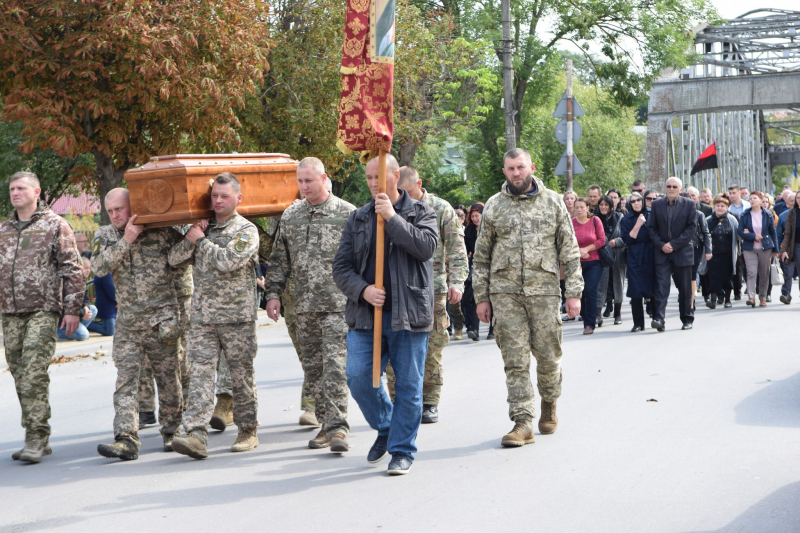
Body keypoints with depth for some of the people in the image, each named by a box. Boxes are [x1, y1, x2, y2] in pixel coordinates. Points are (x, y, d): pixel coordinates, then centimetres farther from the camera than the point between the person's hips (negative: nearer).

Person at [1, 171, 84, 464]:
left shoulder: (55, 225, 1)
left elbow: (72, 269, -2)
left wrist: (72, 309, -7)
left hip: (42, 310, -6)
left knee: (34, 374, -15)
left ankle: (37, 437, -11)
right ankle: (37, 440, 13)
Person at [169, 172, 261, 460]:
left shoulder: (246, 230, -3)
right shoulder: (202, 227, 15)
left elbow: (227, 261, -18)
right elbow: (174, 259, 10)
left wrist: (201, 240, -8)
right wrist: (190, 238, -5)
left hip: (237, 316, -4)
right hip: (202, 316, 4)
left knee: (241, 374, 5)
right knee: (200, 373, -7)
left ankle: (248, 431, 19)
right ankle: (196, 435, -14)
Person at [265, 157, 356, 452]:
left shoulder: (347, 214, -1)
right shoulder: (290, 216, 12)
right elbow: (279, 259, 17)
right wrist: (273, 293, 9)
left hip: (338, 304, -5)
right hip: (304, 306, 5)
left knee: (335, 364, -12)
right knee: (312, 367, 8)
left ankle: (337, 427, -10)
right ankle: (326, 424, 18)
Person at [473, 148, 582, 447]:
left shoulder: (553, 202, 7)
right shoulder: (494, 206, 8)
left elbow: (570, 250, 7)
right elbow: (482, 256, 11)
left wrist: (574, 292, 1)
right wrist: (481, 297, 5)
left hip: (544, 290, 0)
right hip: (505, 291, 0)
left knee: (548, 355, 3)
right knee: (515, 358, -3)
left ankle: (549, 405, 29)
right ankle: (523, 422, -2)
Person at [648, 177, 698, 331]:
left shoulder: (689, 204, 1)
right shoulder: (657, 204, 8)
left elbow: (692, 228, -4)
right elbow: (651, 227, 7)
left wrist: (674, 245, -12)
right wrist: (661, 245, -8)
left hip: (682, 252, -1)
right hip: (662, 253, 1)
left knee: (685, 288, 6)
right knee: (661, 286, -12)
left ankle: (687, 319, 19)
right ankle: (658, 319, -20)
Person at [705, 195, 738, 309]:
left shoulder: (732, 220, 2)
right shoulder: (708, 221, 3)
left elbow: (738, 235, 6)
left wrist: (737, 251, 2)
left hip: (727, 254, 0)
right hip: (714, 254, 0)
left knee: (727, 277, 7)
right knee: (713, 276, -9)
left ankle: (727, 299, 19)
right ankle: (713, 299, -13)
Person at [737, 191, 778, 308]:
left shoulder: (768, 215, 2)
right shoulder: (745, 215, 1)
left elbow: (773, 232, 8)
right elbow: (739, 231, -2)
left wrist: (775, 249, 8)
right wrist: (753, 236, -14)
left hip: (765, 248, 1)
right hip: (749, 248, -1)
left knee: (764, 274, 4)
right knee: (751, 272, -13)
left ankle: (763, 298, 14)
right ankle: (751, 297, -19)